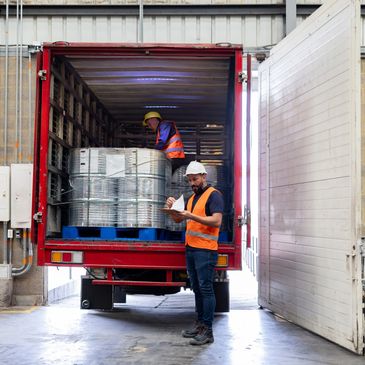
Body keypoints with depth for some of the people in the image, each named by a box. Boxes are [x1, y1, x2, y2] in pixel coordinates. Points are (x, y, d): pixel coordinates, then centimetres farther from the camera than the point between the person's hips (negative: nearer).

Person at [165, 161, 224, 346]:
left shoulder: (214, 195, -5)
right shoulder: (193, 197, 21)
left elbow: (216, 221, -18)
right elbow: (177, 219, 22)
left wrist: (191, 216, -23)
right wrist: (173, 208, 1)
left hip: (205, 250, -8)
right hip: (190, 249, 8)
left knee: (206, 289, -8)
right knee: (196, 288, 11)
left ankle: (207, 331, -7)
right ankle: (200, 323, 19)